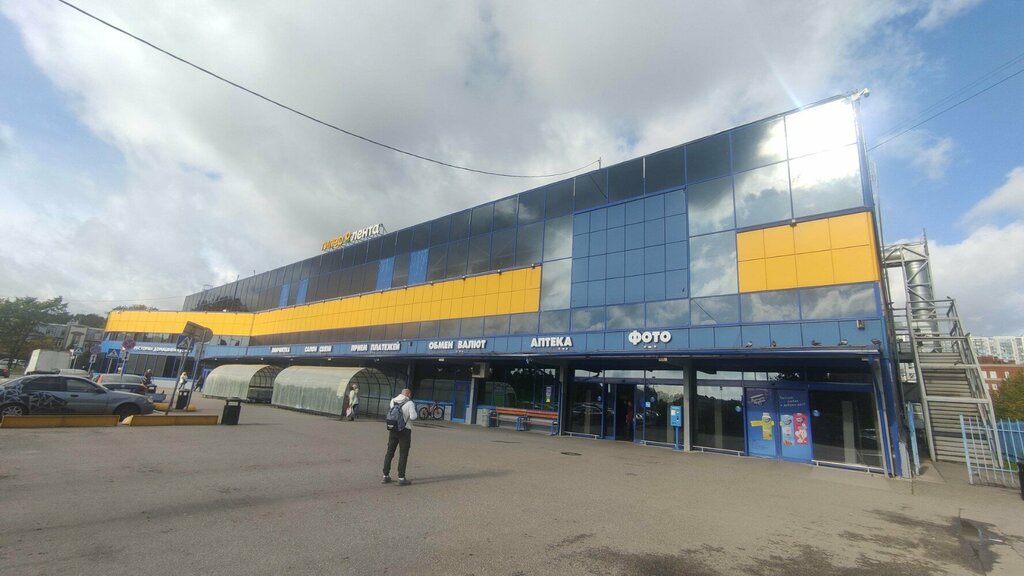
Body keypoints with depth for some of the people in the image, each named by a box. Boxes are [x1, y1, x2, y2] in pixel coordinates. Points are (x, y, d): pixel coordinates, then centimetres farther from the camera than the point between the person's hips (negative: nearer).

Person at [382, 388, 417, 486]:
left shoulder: (392, 401, 4)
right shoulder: (409, 403, -12)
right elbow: (413, 417, -17)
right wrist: (414, 410, 1)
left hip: (393, 430, 5)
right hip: (405, 430, -5)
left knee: (389, 453, 16)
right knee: (403, 455, 2)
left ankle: (386, 476, 22)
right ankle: (401, 478, 3)